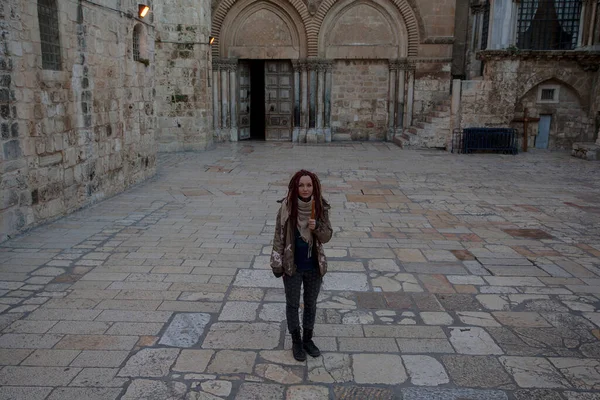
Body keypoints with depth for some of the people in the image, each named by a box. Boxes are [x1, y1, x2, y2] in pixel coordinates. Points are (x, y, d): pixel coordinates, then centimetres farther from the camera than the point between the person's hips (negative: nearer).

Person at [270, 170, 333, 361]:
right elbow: (279, 235, -8)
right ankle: (296, 341, 35)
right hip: (292, 266, -2)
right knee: (292, 304, 15)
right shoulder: (287, 207, -15)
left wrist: (317, 227, -26)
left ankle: (308, 339, 39)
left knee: (311, 303, 18)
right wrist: (277, 264, -7)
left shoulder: (321, 207, -10)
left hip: (314, 266, 2)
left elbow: (327, 236, -4)